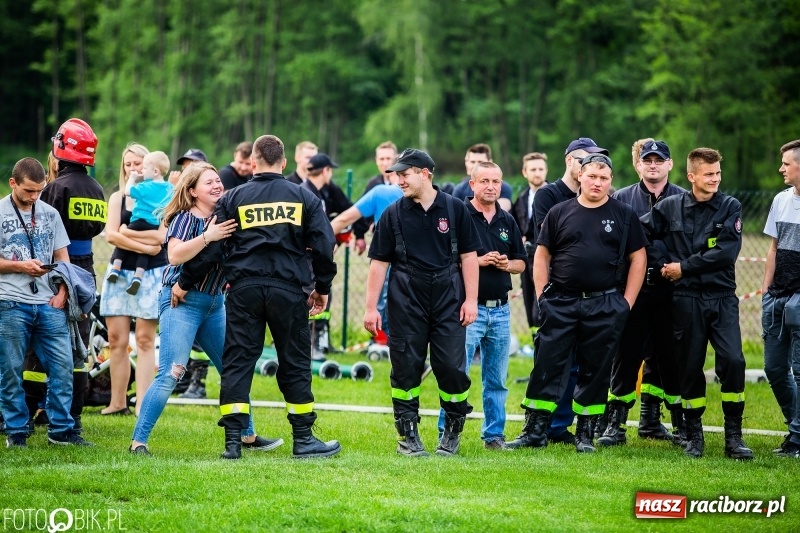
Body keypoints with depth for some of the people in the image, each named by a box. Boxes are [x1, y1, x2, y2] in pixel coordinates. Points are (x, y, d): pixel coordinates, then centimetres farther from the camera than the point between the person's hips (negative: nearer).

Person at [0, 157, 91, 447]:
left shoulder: (49, 214, 12)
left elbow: (62, 257, 15)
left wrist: (62, 292, 2)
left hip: (49, 303, 3)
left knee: (62, 364, -2)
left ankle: (61, 429, 5)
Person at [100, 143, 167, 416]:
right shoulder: (118, 198, 10)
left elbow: (160, 235, -12)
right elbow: (111, 235, -4)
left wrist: (127, 233, -9)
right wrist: (145, 246, -12)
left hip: (152, 273, -3)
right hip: (120, 271, 3)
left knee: (144, 340, -5)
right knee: (116, 339, 1)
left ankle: (142, 404, -7)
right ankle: (117, 403, 7)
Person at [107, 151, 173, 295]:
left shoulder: (145, 187, -10)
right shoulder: (169, 188, 7)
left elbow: (128, 191, -6)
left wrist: (132, 178, 7)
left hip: (140, 222, -5)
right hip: (157, 227, 5)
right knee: (144, 250, 11)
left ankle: (116, 268, 5)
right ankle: (138, 276, -4)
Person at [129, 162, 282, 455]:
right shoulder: (185, 218, -11)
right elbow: (175, 255, -26)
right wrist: (207, 237, -32)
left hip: (214, 303, 7)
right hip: (182, 302, -7)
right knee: (169, 375, -13)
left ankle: (247, 436, 26)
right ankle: (138, 441, -10)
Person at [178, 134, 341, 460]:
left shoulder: (233, 199, 5)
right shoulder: (304, 198, 6)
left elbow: (210, 248, 3)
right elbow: (323, 246, 4)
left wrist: (184, 283, 14)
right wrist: (322, 287, 16)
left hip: (244, 289, 0)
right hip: (288, 290, 0)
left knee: (236, 363, 4)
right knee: (294, 364, 9)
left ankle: (233, 441, -3)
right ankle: (304, 440, 12)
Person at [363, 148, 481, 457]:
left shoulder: (455, 209, 3)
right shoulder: (393, 215, 4)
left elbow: (468, 256, 4)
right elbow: (379, 262, 4)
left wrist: (471, 299, -2)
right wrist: (371, 307, 0)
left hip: (448, 300, -1)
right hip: (406, 302, 1)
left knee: (451, 366, -4)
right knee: (406, 367, 2)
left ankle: (453, 430, 15)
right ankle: (408, 434, 11)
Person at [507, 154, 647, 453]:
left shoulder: (624, 215, 5)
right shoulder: (560, 213, 7)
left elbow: (638, 259, 5)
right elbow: (541, 256, 9)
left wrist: (626, 302, -1)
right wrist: (542, 296, 0)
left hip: (605, 306, 0)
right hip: (560, 304, 0)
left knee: (595, 370, 4)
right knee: (548, 364, -2)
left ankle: (585, 434, 13)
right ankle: (535, 431, 2)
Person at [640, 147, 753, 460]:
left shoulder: (730, 207, 1)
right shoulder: (670, 208, 4)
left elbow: (727, 252, -11)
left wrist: (684, 266, -10)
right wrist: (662, 264, 0)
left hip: (722, 297, -1)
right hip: (686, 299, 1)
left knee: (732, 361, -13)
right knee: (689, 365, 5)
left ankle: (733, 436, -5)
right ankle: (693, 435, 16)